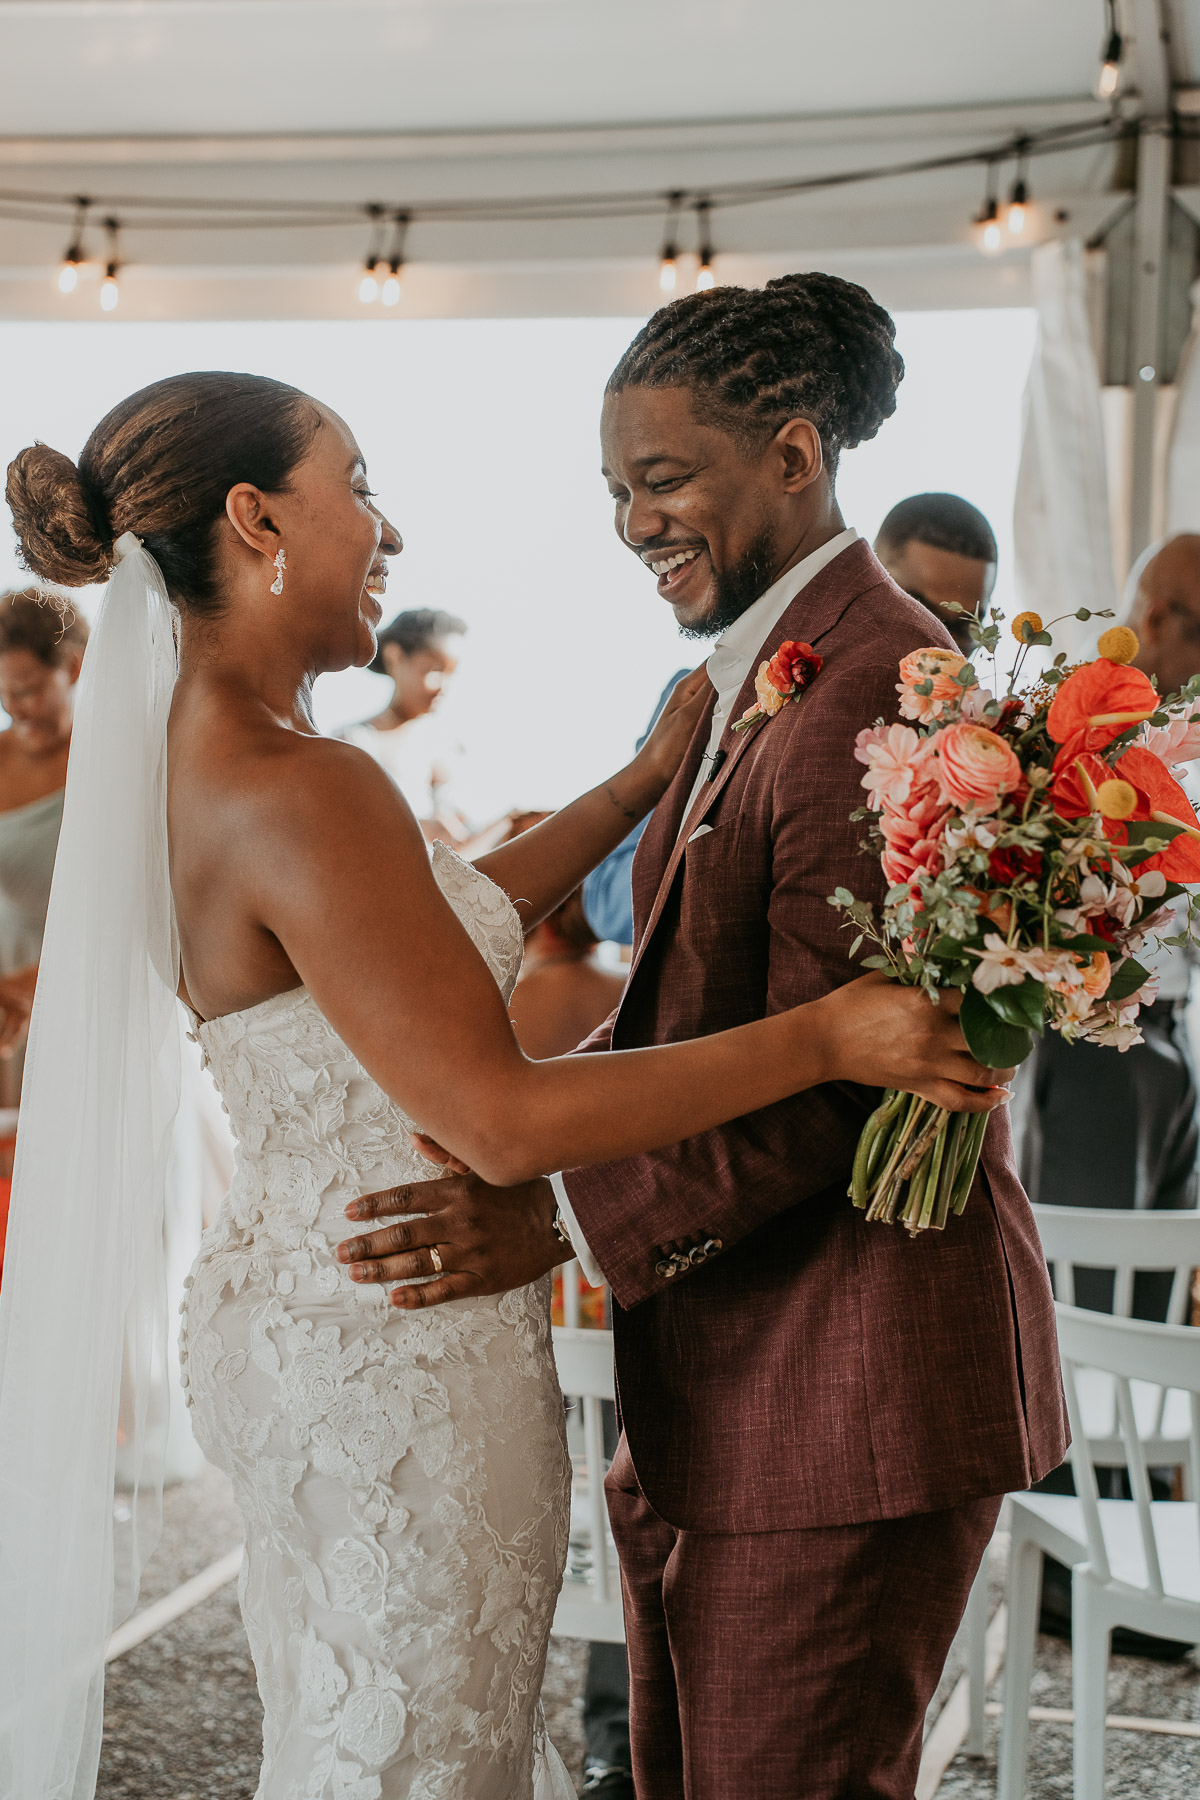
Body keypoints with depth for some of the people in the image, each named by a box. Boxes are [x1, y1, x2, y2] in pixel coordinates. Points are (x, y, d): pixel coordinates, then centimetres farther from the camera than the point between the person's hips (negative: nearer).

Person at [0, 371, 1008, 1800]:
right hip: (399, 1360, -10)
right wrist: (824, 1037, -20)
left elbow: (432, 931, 17)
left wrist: (645, 783, 17)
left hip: (308, 1320, 10)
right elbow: (501, 1119, -27)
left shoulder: (195, 756, 5)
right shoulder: (294, 788, -26)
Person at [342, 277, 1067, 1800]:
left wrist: (565, 1212, -26)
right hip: (706, 1388, 10)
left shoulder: (871, 688, -19)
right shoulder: (748, 676, 14)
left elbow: (825, 1084, -23)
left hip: (840, 1395, -10)